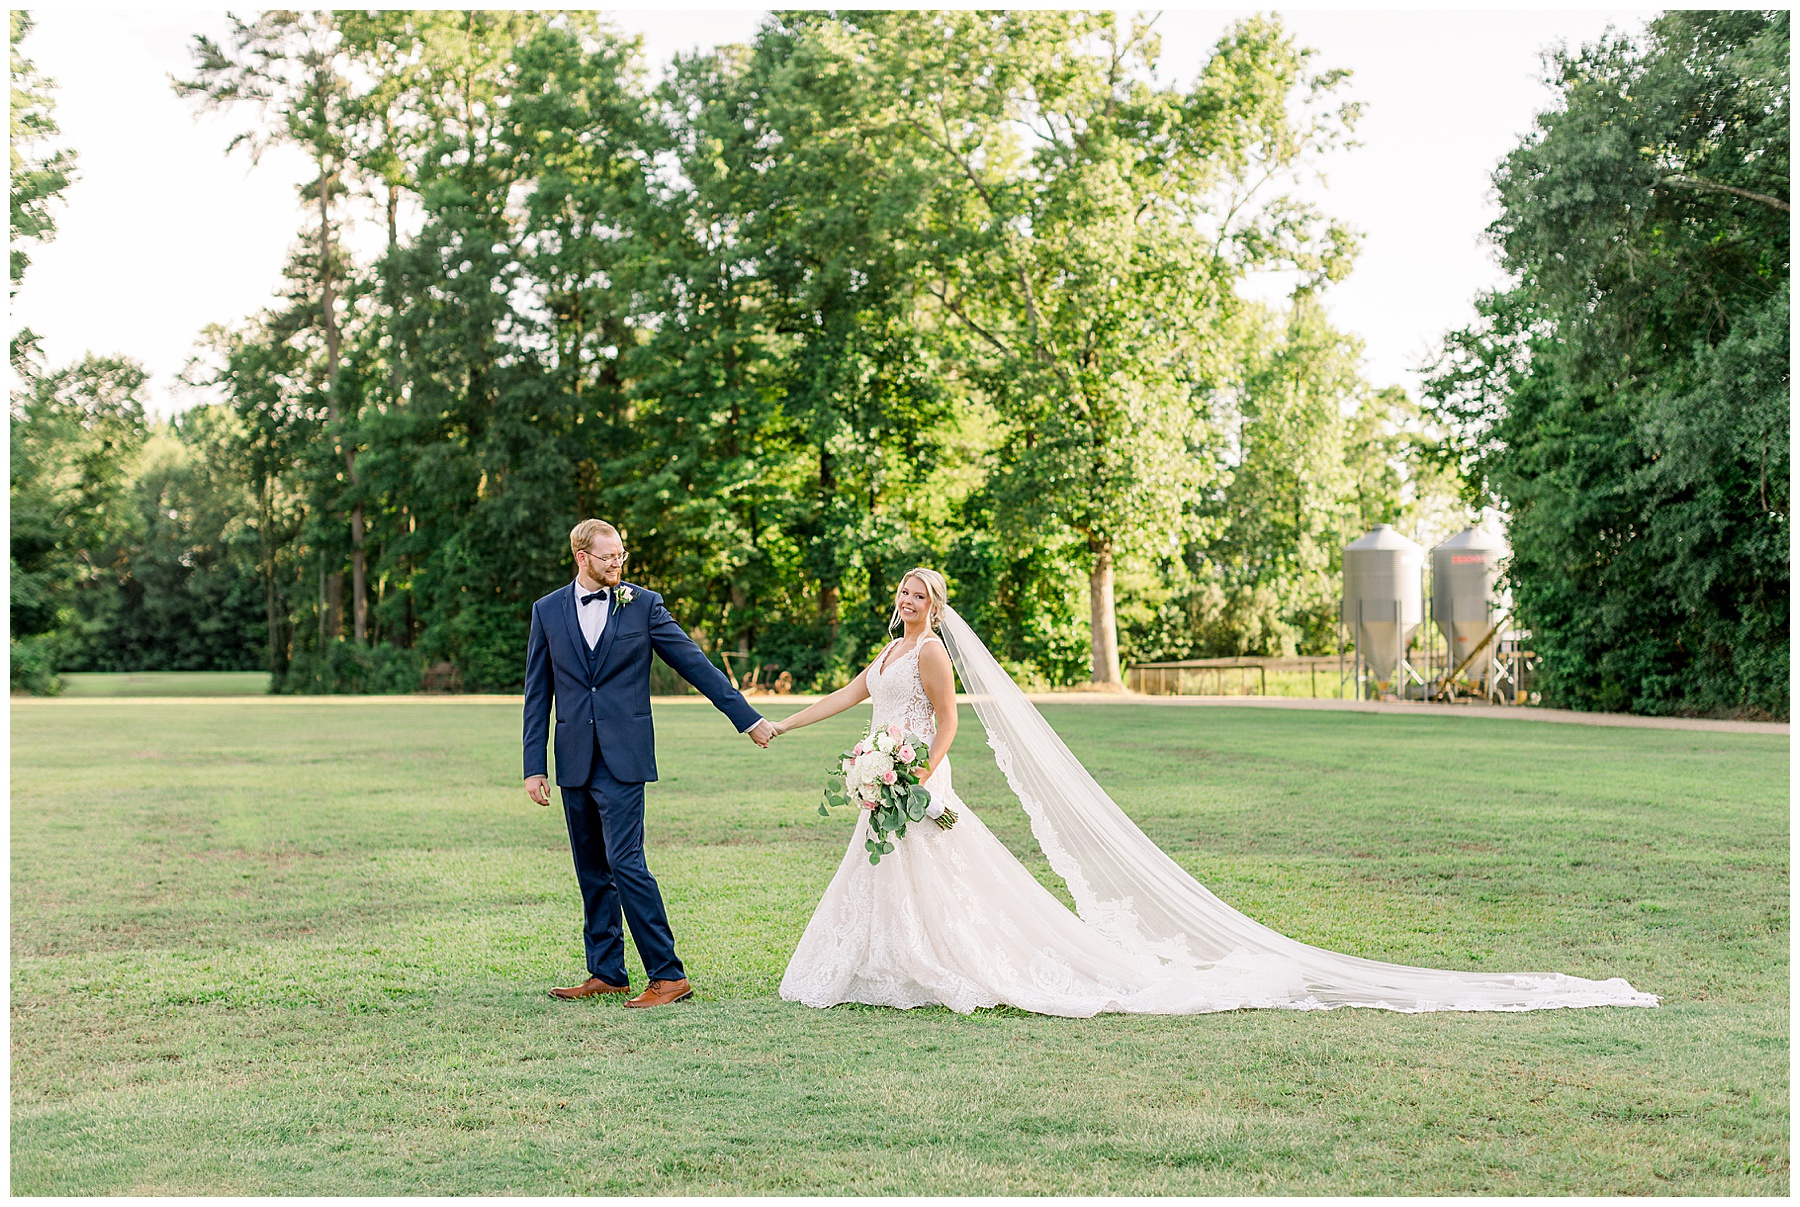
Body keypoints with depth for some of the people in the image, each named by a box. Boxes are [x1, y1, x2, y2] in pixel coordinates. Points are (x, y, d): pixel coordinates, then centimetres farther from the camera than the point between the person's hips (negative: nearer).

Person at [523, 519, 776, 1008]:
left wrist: (749, 718, 2)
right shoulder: (548, 611, 8)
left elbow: (696, 664, 3)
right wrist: (534, 766, 5)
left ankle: (668, 976, -8)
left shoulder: (643, 604, 1)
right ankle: (606, 972, 19)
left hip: (622, 757, -4)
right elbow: (537, 693, 10)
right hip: (574, 762, 4)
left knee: (625, 862, -13)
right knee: (591, 871, 9)